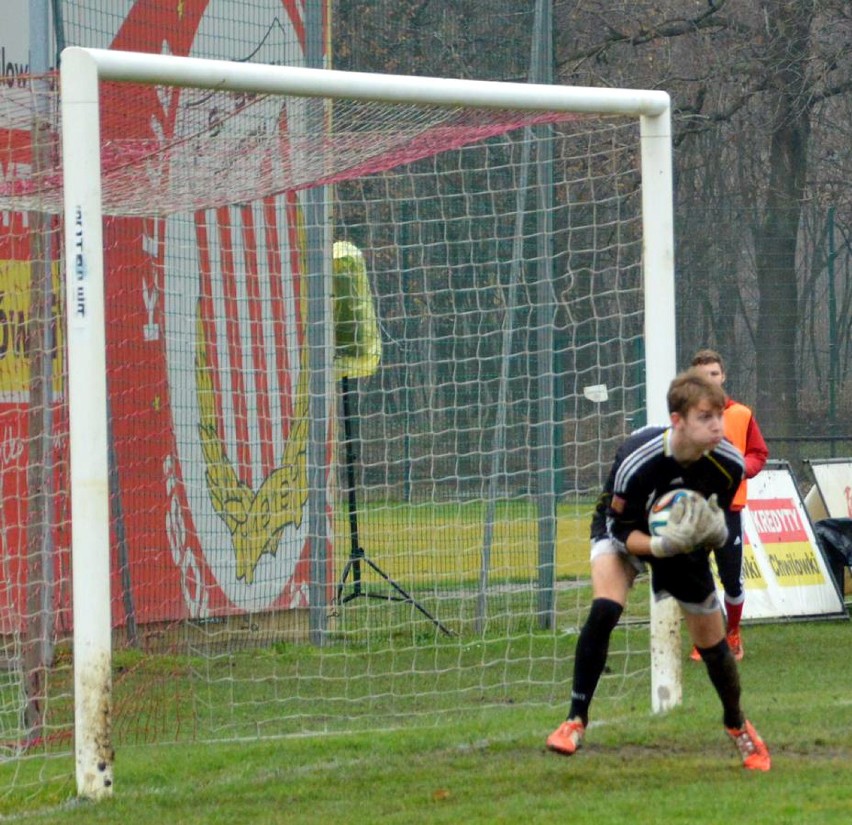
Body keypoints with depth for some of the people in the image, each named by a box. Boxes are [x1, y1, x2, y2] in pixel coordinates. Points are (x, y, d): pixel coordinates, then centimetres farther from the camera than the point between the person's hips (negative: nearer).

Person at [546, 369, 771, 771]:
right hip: (623, 531, -3)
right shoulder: (636, 460, -37)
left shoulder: (729, 464, -26)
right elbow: (621, 531, -26)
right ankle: (576, 720, -21)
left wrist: (716, 532, -30)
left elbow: (718, 514, -6)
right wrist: (665, 545, -44)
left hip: (685, 542, 3)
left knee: (712, 643, 7)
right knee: (604, 609, -31)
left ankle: (737, 724, 36)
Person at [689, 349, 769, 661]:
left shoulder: (741, 415, 4)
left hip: (728, 507, 0)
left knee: (732, 578, 3)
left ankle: (732, 633, 26)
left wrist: (742, 468, -13)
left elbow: (759, 454, 6)